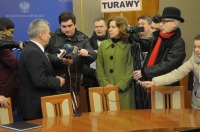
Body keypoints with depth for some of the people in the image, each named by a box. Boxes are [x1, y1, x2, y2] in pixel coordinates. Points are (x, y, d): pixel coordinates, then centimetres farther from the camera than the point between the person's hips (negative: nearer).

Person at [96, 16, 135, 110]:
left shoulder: (128, 46, 0)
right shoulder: (103, 45, 10)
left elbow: (131, 69, -5)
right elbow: (99, 67, 7)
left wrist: (120, 86, -13)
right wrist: (105, 84, -6)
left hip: (124, 89, -2)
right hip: (107, 90, 3)